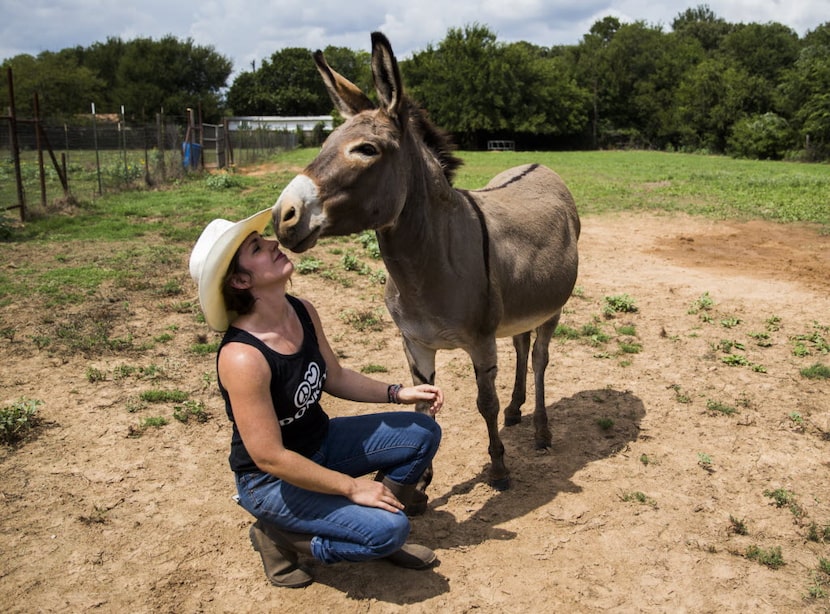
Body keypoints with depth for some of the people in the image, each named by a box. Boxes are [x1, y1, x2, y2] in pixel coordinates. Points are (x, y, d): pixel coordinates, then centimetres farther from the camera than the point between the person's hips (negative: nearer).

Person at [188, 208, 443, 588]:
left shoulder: (303, 311, -9)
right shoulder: (242, 356, -32)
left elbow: (334, 377, 8)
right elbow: (269, 457, -28)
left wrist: (397, 393, -3)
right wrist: (352, 487, -21)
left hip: (321, 442, 8)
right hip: (271, 480, -8)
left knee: (423, 433, 0)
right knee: (389, 529, -19)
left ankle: (375, 516, 16)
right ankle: (279, 536, 2)